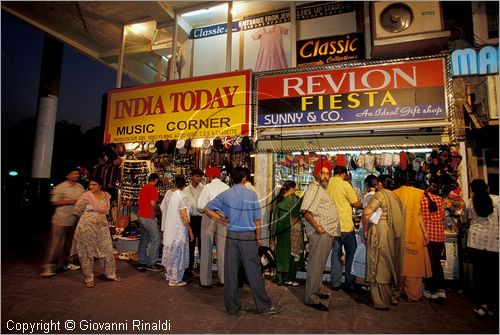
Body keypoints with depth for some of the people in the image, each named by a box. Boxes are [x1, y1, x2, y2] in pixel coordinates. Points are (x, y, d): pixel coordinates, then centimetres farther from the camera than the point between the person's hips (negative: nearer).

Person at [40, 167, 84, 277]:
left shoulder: (80, 187, 9)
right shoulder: (60, 187, -7)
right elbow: (55, 202, -9)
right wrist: (70, 201, -17)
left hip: (74, 220, 6)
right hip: (61, 220, -5)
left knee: (69, 243, 14)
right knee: (56, 244, -2)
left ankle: (65, 263, 28)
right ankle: (49, 266, 8)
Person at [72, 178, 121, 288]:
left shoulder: (106, 196, 3)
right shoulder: (86, 196, -10)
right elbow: (76, 211, -2)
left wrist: (99, 217, 12)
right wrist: (88, 217, 9)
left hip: (102, 227, 4)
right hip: (87, 227, -4)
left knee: (107, 250, 8)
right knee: (87, 253, 6)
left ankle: (111, 274, 23)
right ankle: (89, 278, 20)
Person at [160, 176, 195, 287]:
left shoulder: (168, 193, 2)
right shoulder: (182, 195, -20)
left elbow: (162, 208, 12)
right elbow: (183, 216, -21)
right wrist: (190, 230, -14)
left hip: (168, 228, 8)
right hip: (178, 229, -8)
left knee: (170, 251, 20)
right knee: (177, 253, 5)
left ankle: (169, 275, 36)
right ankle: (175, 280, 16)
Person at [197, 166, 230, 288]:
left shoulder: (208, 187, -9)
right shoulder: (227, 187, -1)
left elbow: (201, 206, -10)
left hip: (209, 218, -3)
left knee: (206, 250, 8)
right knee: (222, 249, 12)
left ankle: (206, 281, 16)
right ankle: (222, 279, 22)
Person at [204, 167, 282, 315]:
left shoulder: (225, 194, 1)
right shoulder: (252, 194, -7)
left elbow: (207, 209, 4)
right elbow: (257, 219, -5)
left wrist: (223, 220, 7)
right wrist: (259, 238, 6)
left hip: (231, 236, 3)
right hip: (248, 236, -3)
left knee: (230, 271, 10)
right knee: (253, 272, 6)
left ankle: (232, 307, 23)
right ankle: (264, 306, 19)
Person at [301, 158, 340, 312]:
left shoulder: (322, 189, 19)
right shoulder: (313, 188, -12)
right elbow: (305, 211, -22)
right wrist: (318, 227, -25)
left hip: (327, 233, 10)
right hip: (319, 234, -10)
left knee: (320, 264, 18)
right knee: (316, 265, -4)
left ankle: (315, 292, 32)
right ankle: (311, 298, 6)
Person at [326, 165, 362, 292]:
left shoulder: (326, 185, 1)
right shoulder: (345, 184, -11)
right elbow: (357, 204, -6)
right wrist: (362, 202, 15)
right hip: (346, 225, -4)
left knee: (335, 253, 13)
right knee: (351, 253, 12)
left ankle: (335, 283, 19)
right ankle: (350, 283, 17)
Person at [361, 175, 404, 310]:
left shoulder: (380, 194, -11)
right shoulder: (396, 197, 11)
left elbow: (366, 213, -22)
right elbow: (399, 217, 13)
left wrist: (365, 230, -11)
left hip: (380, 234, -7)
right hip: (394, 236, 7)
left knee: (379, 267, 2)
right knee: (392, 265, 19)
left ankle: (381, 301, 10)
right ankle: (394, 296, 32)